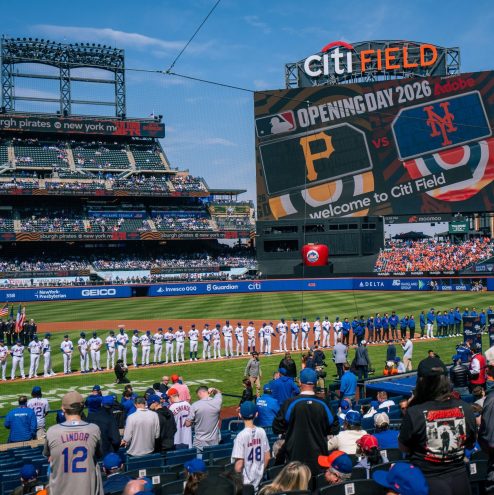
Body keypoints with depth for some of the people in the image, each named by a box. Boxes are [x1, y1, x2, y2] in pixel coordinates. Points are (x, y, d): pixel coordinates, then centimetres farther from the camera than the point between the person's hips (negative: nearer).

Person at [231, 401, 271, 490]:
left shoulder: (241, 435, -19)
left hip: (245, 483, -5)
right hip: (259, 481, 5)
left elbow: (239, 465, -19)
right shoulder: (262, 432, -3)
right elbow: (267, 457, 5)